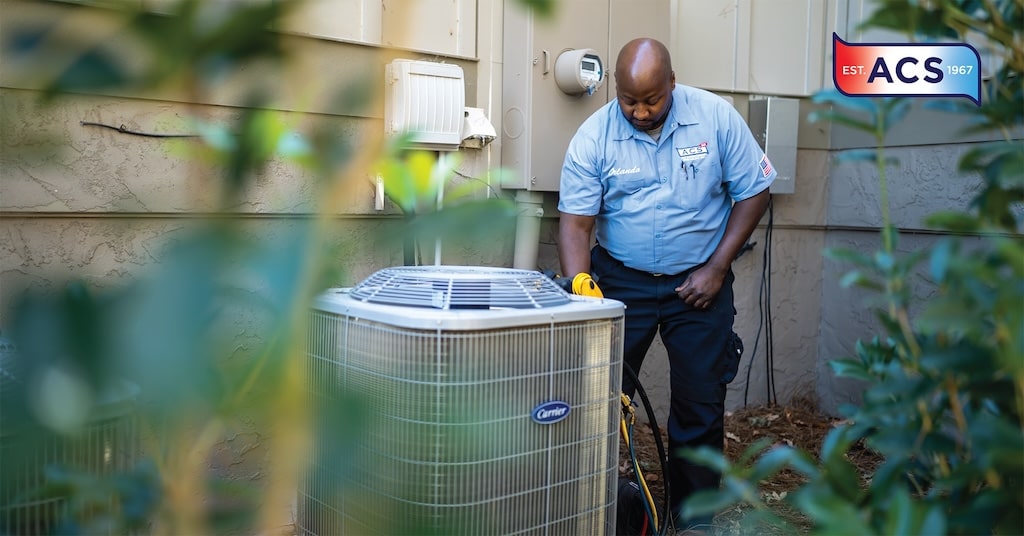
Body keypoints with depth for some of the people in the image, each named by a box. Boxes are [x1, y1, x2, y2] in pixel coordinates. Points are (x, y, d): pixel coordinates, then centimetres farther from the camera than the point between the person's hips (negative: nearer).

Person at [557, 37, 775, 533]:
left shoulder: (715, 117, -9)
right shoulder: (593, 136, -10)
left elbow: (753, 192, -2)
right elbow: (575, 221, -11)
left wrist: (716, 268, -8)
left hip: (699, 282, 0)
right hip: (621, 281, 0)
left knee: (701, 400, 6)